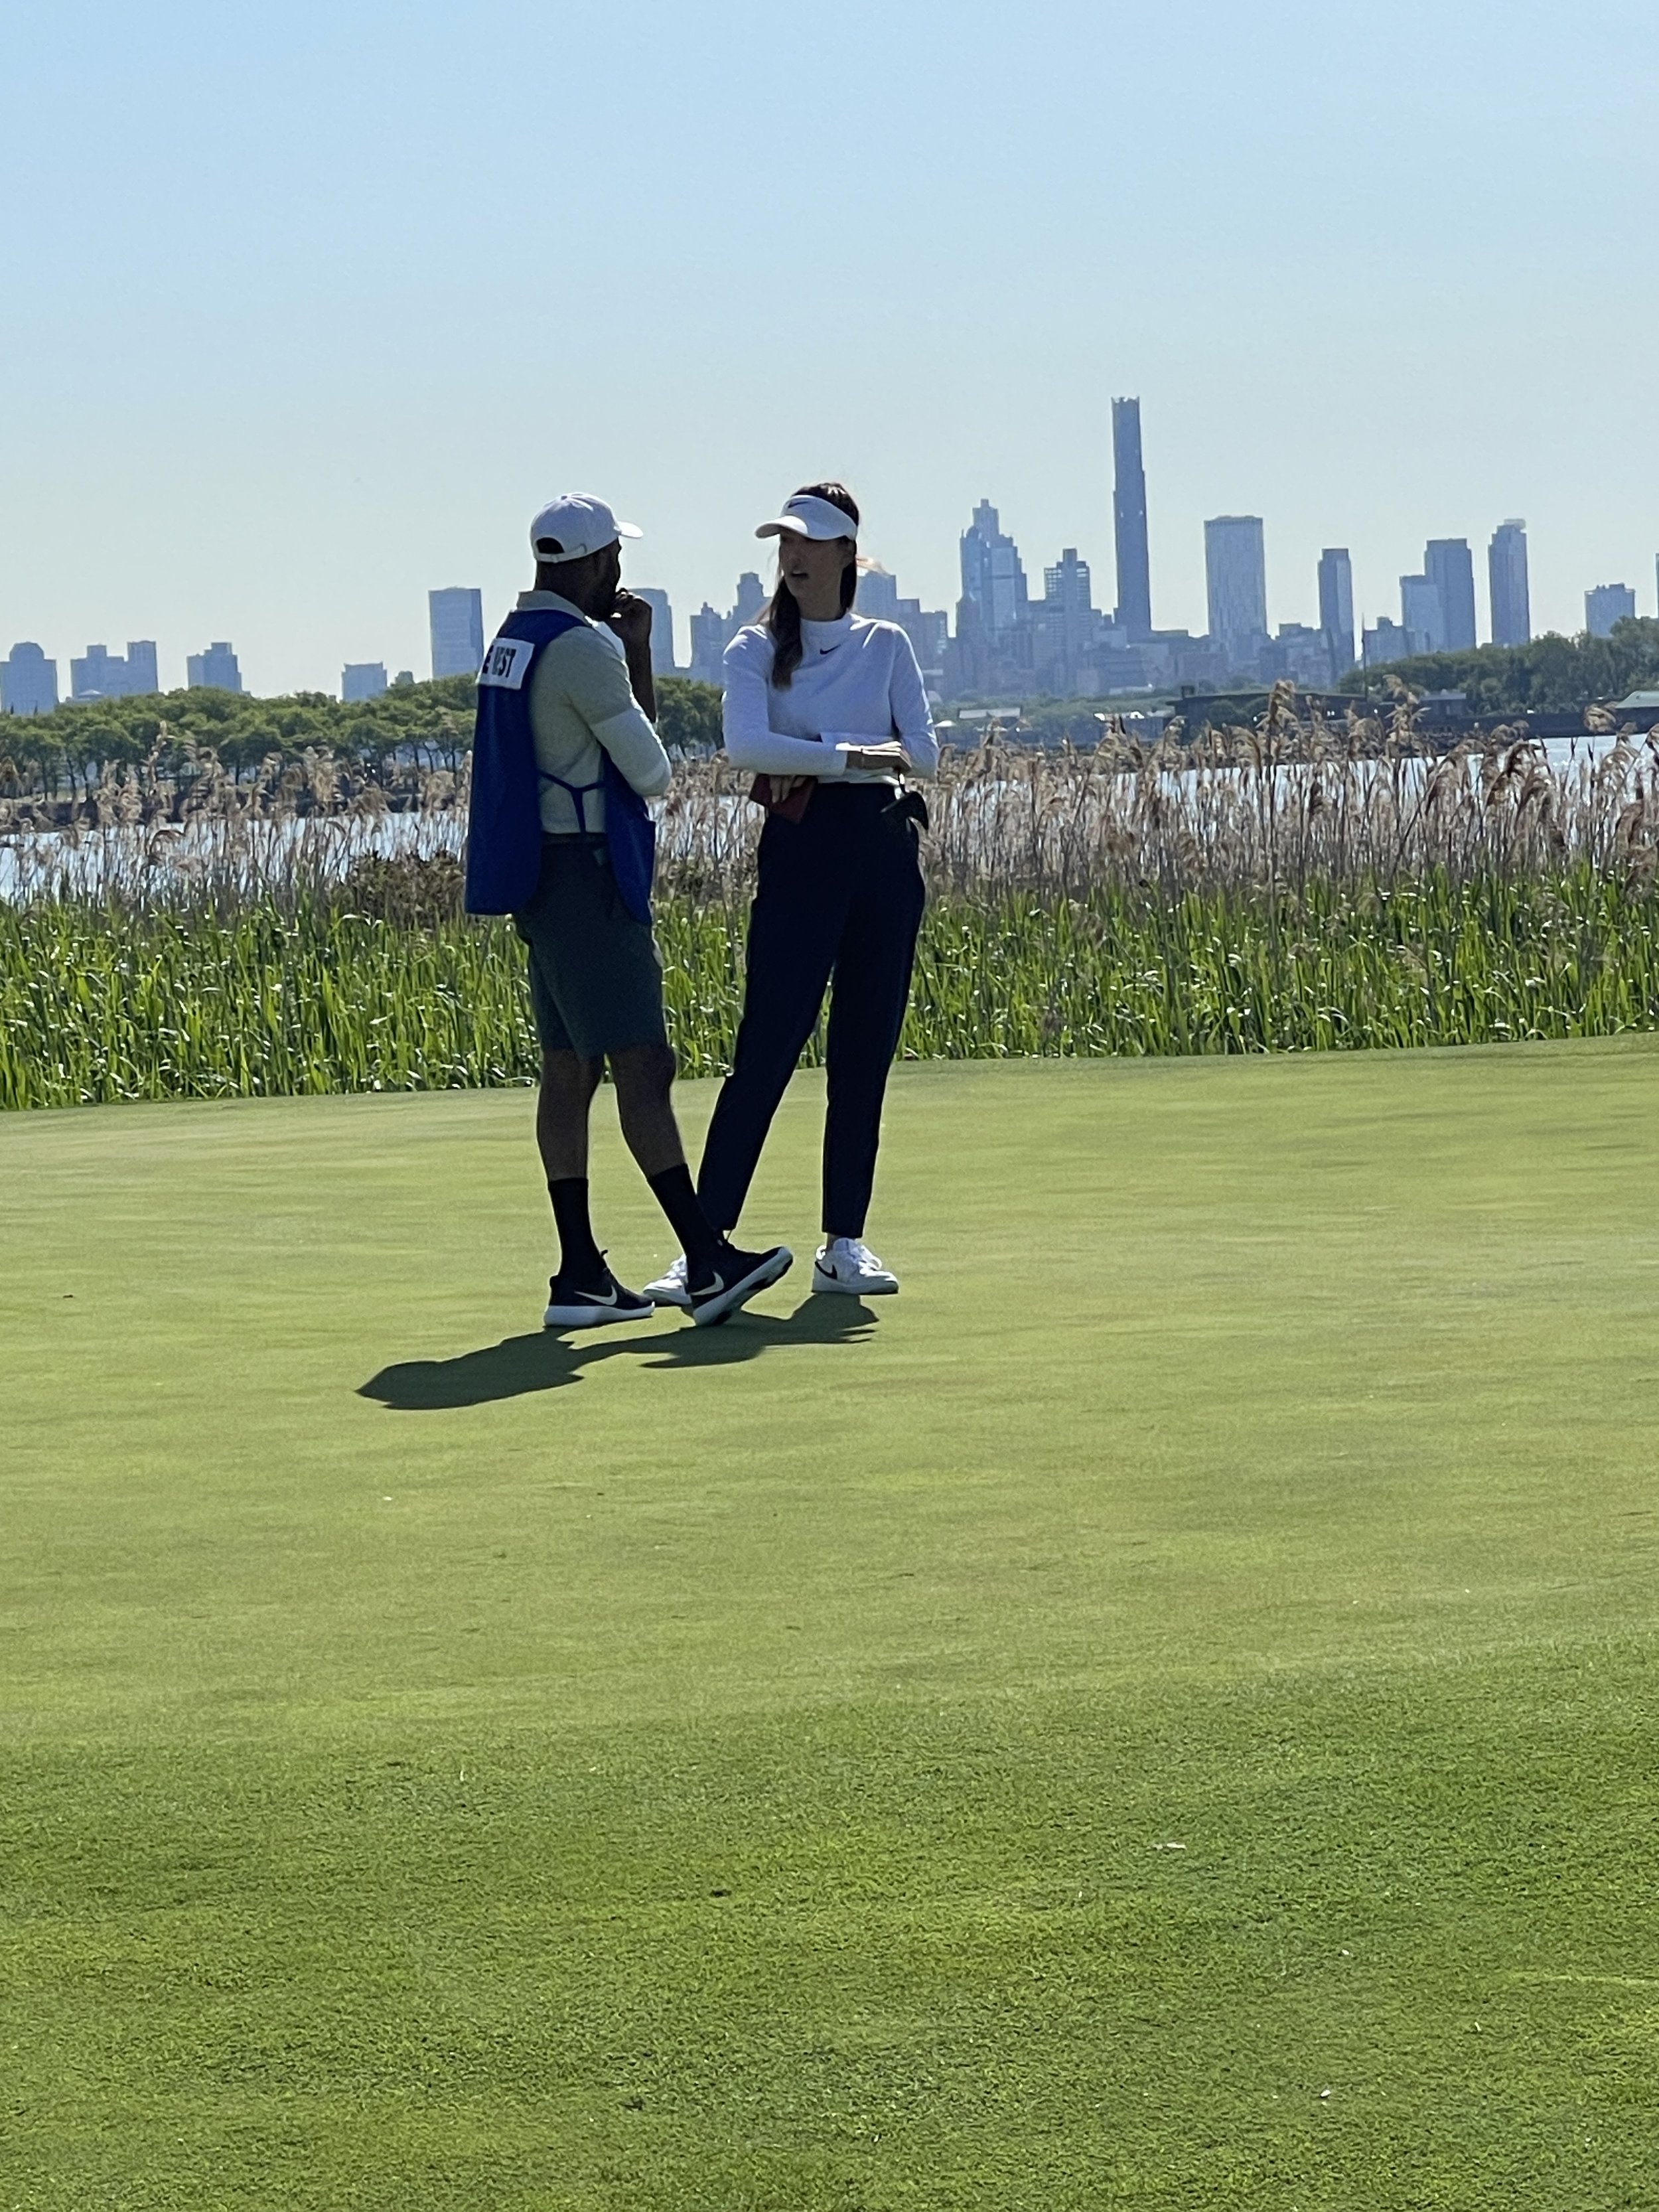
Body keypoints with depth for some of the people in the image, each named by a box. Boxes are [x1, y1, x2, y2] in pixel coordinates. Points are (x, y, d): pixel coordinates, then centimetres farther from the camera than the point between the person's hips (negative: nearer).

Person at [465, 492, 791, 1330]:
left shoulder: (514, 641, 15)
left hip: (545, 875, 10)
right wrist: (638, 658, 3)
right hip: (586, 871, -10)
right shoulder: (584, 648, -14)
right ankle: (706, 1263, -17)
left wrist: (630, 652, 13)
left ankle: (580, 1275, 7)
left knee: (569, 1072, 8)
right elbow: (651, 771, -9)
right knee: (643, 1065, -13)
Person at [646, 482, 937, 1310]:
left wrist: (810, 754, -10)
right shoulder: (756, 650, 4)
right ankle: (706, 1241, -11)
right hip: (799, 853, -3)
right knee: (766, 1050, -9)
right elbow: (745, 746, -15)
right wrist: (851, 756, -20)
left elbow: (922, 753, -1)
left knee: (864, 1056, 4)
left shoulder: (887, 645, 10)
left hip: (882, 849, 3)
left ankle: (844, 1242, 10)